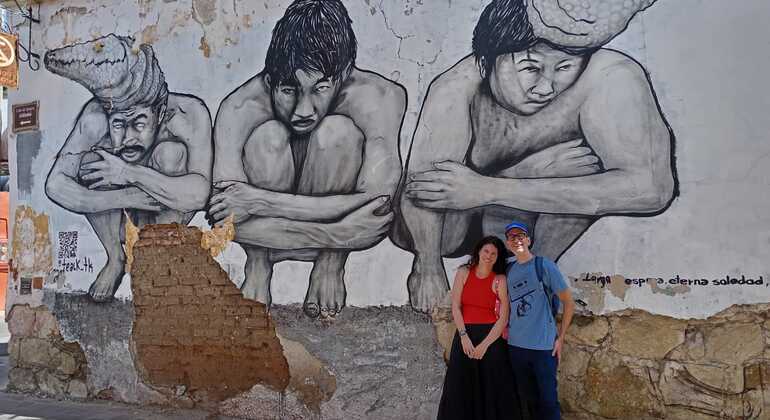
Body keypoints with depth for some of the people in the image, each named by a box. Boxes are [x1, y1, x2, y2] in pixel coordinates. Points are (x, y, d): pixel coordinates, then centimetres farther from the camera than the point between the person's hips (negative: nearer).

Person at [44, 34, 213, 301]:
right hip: (128, 205, 2)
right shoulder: (96, 116, -27)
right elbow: (55, 185, -28)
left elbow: (198, 194, -41)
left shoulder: (189, 112, -32)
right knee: (90, 163, -25)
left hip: (169, 208, -2)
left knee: (171, 151, -29)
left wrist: (130, 173, -46)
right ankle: (115, 257, -6)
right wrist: (126, 198, -38)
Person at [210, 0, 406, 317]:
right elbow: (224, 217, -33)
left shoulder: (377, 97, -29)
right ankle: (258, 265, -9)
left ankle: (331, 264, -11)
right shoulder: (240, 109, -28)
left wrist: (260, 202, -35)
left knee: (338, 131, -28)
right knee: (268, 136, -29)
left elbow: (376, 203, -35)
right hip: (266, 226, 0)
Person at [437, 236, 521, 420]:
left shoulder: (500, 280, -1)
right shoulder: (463, 273, 3)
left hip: (491, 336, -1)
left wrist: (485, 344, -12)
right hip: (465, 335, 1)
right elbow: (455, 307, -1)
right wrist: (464, 336, -11)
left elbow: (503, 318, -5)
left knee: (492, 388, 1)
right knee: (461, 388, 5)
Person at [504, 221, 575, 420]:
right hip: (515, 345, 5)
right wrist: (506, 327, 7)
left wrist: (561, 338, -5)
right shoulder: (508, 271, 9)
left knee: (548, 400, -2)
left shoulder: (544, 266, -5)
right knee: (529, 399, 11)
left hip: (544, 345, -4)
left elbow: (568, 302, -3)